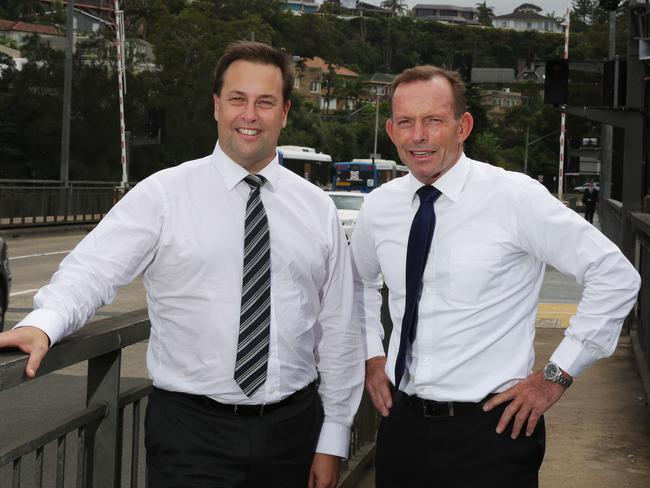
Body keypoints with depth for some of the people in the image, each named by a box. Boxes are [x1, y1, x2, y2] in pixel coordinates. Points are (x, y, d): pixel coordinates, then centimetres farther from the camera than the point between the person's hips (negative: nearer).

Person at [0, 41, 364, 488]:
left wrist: (333, 440, 5)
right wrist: (44, 323, -35)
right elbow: (93, 270, -15)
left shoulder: (318, 209, 6)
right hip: (192, 433, -2)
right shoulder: (163, 194, -3)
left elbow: (339, 330, 6)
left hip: (293, 429, 3)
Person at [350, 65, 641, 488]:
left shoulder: (515, 197, -12)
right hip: (402, 423, 5)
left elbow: (617, 277, -11)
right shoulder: (379, 206, 4)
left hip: (490, 429, -5)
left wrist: (557, 375, -10)